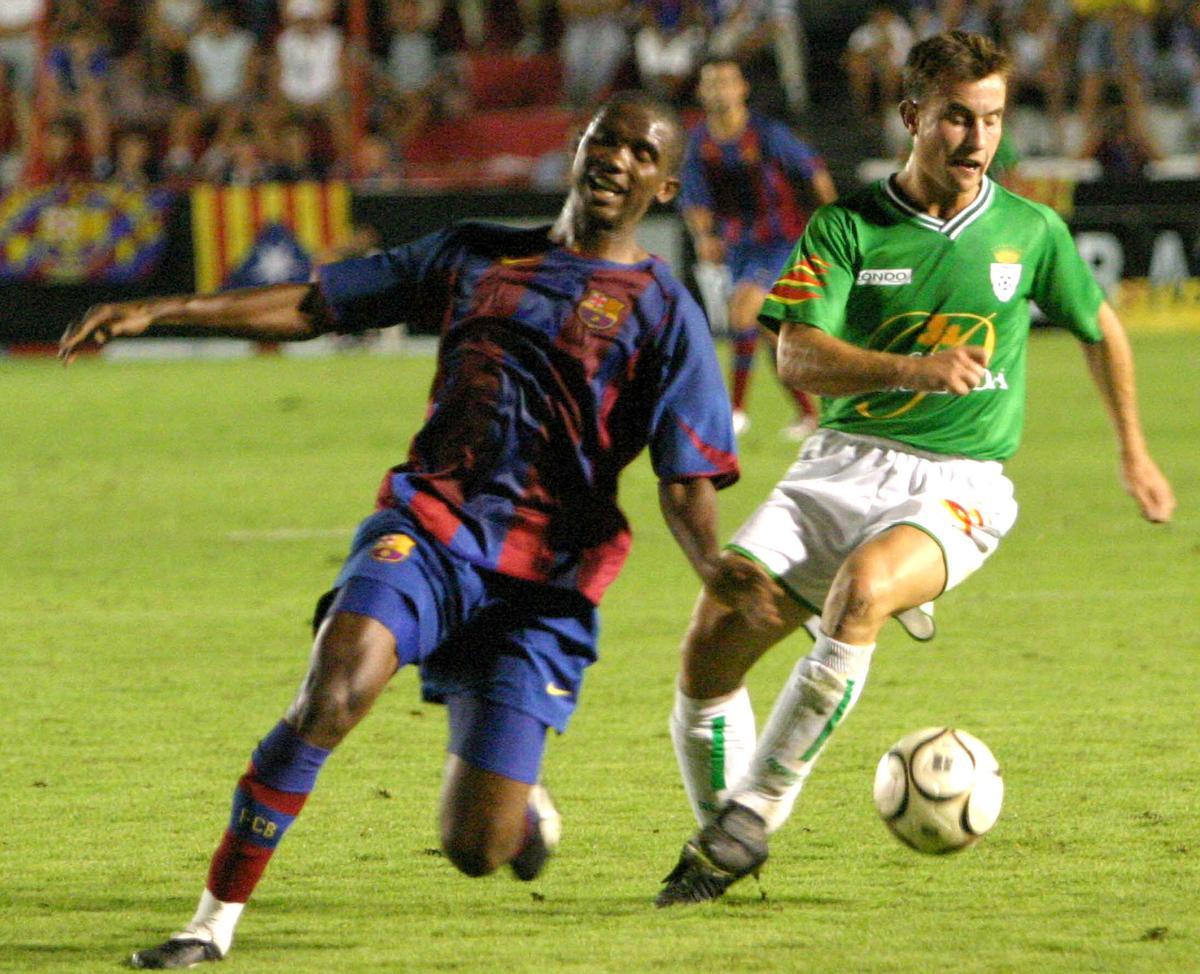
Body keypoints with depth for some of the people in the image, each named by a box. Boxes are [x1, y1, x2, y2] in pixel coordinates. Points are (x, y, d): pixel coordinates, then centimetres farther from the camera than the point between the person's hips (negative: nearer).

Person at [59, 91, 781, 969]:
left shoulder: (664, 311, 6)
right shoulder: (478, 255, 15)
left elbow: (687, 479, -2)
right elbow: (311, 306, 18)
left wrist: (714, 566, -25)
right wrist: (159, 312, 10)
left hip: (544, 577, -1)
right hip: (430, 525, 1)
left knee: (477, 852, -6)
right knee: (336, 688, -31)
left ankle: (522, 802, 34)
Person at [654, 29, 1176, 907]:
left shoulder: (1031, 233, 5)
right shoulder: (848, 227, 1)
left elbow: (1101, 330, 24)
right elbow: (798, 357, -10)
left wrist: (1135, 456, 30)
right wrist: (912, 369, -26)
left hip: (957, 487, -2)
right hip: (839, 467, 2)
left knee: (861, 589, -35)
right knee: (712, 645, -14)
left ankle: (754, 816, -24)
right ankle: (715, 840, 10)